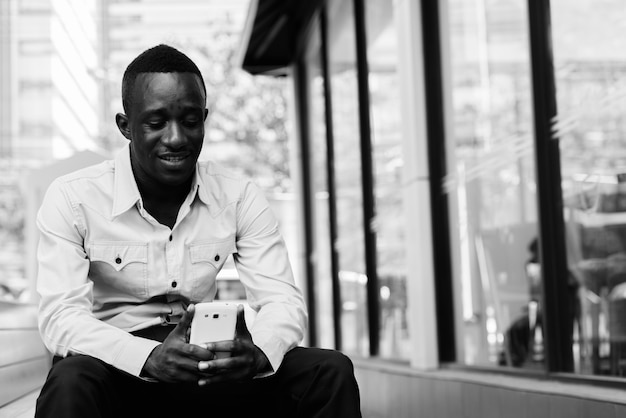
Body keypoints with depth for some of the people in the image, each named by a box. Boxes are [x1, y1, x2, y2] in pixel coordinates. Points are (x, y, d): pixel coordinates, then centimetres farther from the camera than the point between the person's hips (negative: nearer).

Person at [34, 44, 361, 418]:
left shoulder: (239, 198, 1)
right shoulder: (72, 199, -9)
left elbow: (284, 300, -4)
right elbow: (60, 316, -17)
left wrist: (257, 351, -29)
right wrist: (152, 358, -35)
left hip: (209, 369, 4)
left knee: (331, 372, -15)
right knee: (71, 384, -39)